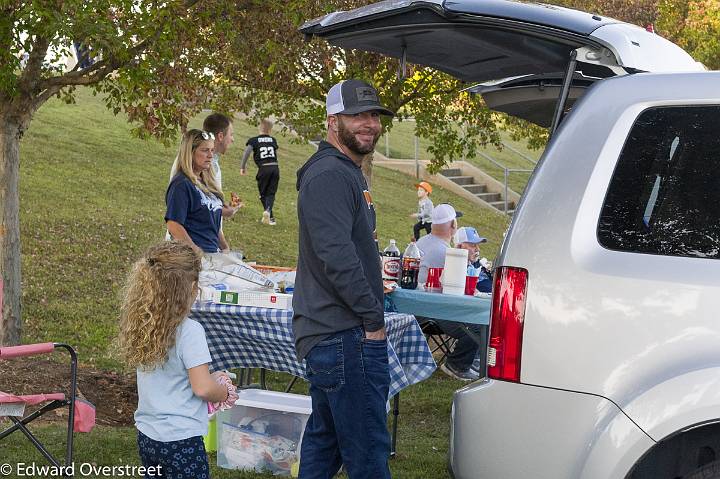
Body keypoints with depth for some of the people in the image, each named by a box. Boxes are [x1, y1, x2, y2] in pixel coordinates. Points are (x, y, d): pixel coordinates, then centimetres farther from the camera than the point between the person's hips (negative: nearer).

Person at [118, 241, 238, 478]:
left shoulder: (141, 326, 3)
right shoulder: (189, 332, -19)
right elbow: (202, 389, -19)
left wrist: (211, 378, 13)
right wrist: (226, 393, 1)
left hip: (146, 436, 7)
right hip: (181, 440, -7)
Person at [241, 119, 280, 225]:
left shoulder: (254, 140, 4)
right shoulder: (273, 140, 14)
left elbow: (247, 152, -8)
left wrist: (242, 167, -4)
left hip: (264, 168, -2)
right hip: (275, 167, 2)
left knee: (263, 193, 12)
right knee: (271, 193, 6)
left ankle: (270, 217, 9)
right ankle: (268, 210, -20)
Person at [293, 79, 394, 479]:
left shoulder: (348, 173, 20)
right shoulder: (329, 175, -15)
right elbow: (336, 256, -24)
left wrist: (370, 314, 19)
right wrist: (374, 319, -18)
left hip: (330, 336, 11)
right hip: (346, 337, -11)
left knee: (325, 441, 16)